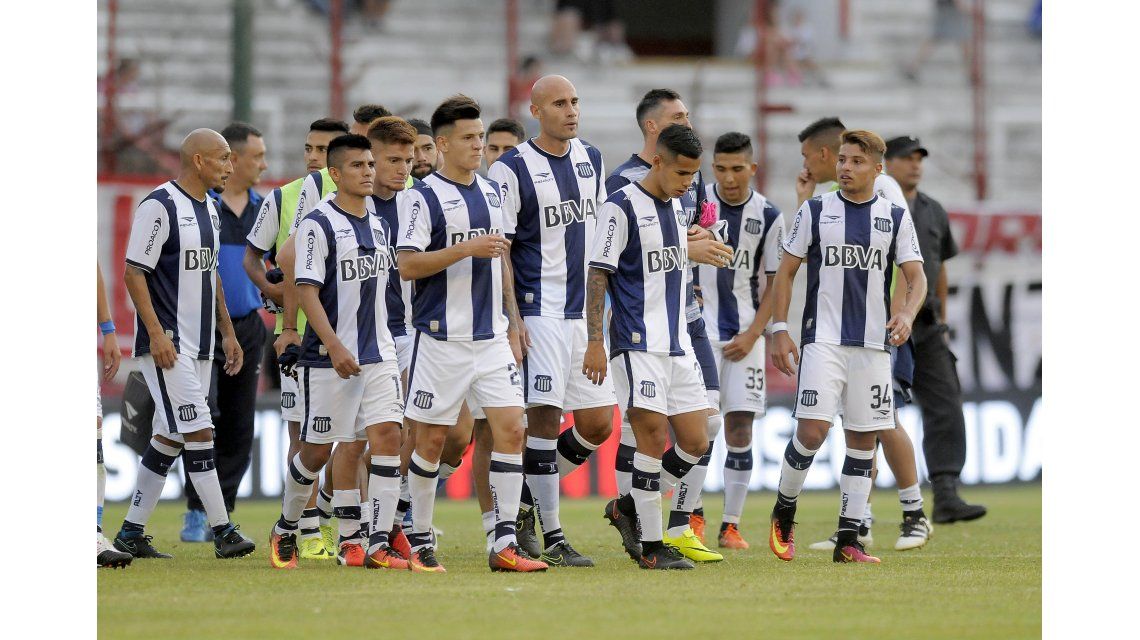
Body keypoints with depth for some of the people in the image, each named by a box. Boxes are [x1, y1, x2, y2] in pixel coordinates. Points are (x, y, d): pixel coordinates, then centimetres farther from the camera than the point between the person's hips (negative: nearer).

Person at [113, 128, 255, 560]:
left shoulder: (208, 209, 15)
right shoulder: (160, 206, -13)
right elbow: (134, 273, -15)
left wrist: (227, 332, 20)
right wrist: (157, 334, -21)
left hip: (200, 346, 9)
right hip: (167, 345, -9)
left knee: (170, 439, 10)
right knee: (198, 432, -12)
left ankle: (132, 532, 16)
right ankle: (222, 532, -12)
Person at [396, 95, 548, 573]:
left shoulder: (492, 193, 14)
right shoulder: (425, 197, -7)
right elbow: (407, 265, -15)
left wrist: (513, 325, 17)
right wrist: (466, 249, -22)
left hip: (492, 337, 6)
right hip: (442, 338, -6)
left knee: (511, 428, -6)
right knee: (431, 440, 2)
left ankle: (504, 544, -6)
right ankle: (419, 541, 15)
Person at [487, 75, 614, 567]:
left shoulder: (591, 160, 12)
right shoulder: (512, 171, -7)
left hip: (588, 310, 7)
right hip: (540, 313, -7)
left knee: (598, 424, 4)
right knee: (544, 418, -10)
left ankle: (527, 494, 23)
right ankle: (552, 537, -7)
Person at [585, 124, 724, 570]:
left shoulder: (677, 206, 15)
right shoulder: (621, 208, -9)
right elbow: (598, 275, -12)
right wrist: (595, 342, -17)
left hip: (677, 345, 8)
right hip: (638, 345, -8)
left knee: (694, 442, 5)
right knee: (653, 439, -10)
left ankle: (628, 508, 21)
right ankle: (650, 546, -4)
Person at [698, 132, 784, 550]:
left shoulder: (768, 217, 2)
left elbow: (775, 283, 6)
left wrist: (752, 335, -3)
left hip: (744, 335, 2)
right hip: (699, 328, -2)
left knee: (740, 427, 0)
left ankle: (731, 524, 7)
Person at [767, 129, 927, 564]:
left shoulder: (895, 218, 7)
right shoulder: (815, 211, 4)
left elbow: (916, 277, 4)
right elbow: (786, 272, 7)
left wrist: (907, 314, -17)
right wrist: (779, 331, -1)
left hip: (873, 344, 2)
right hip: (822, 341, -2)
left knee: (862, 438, 2)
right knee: (812, 431, -15)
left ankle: (848, 541, 7)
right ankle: (783, 513, 8)